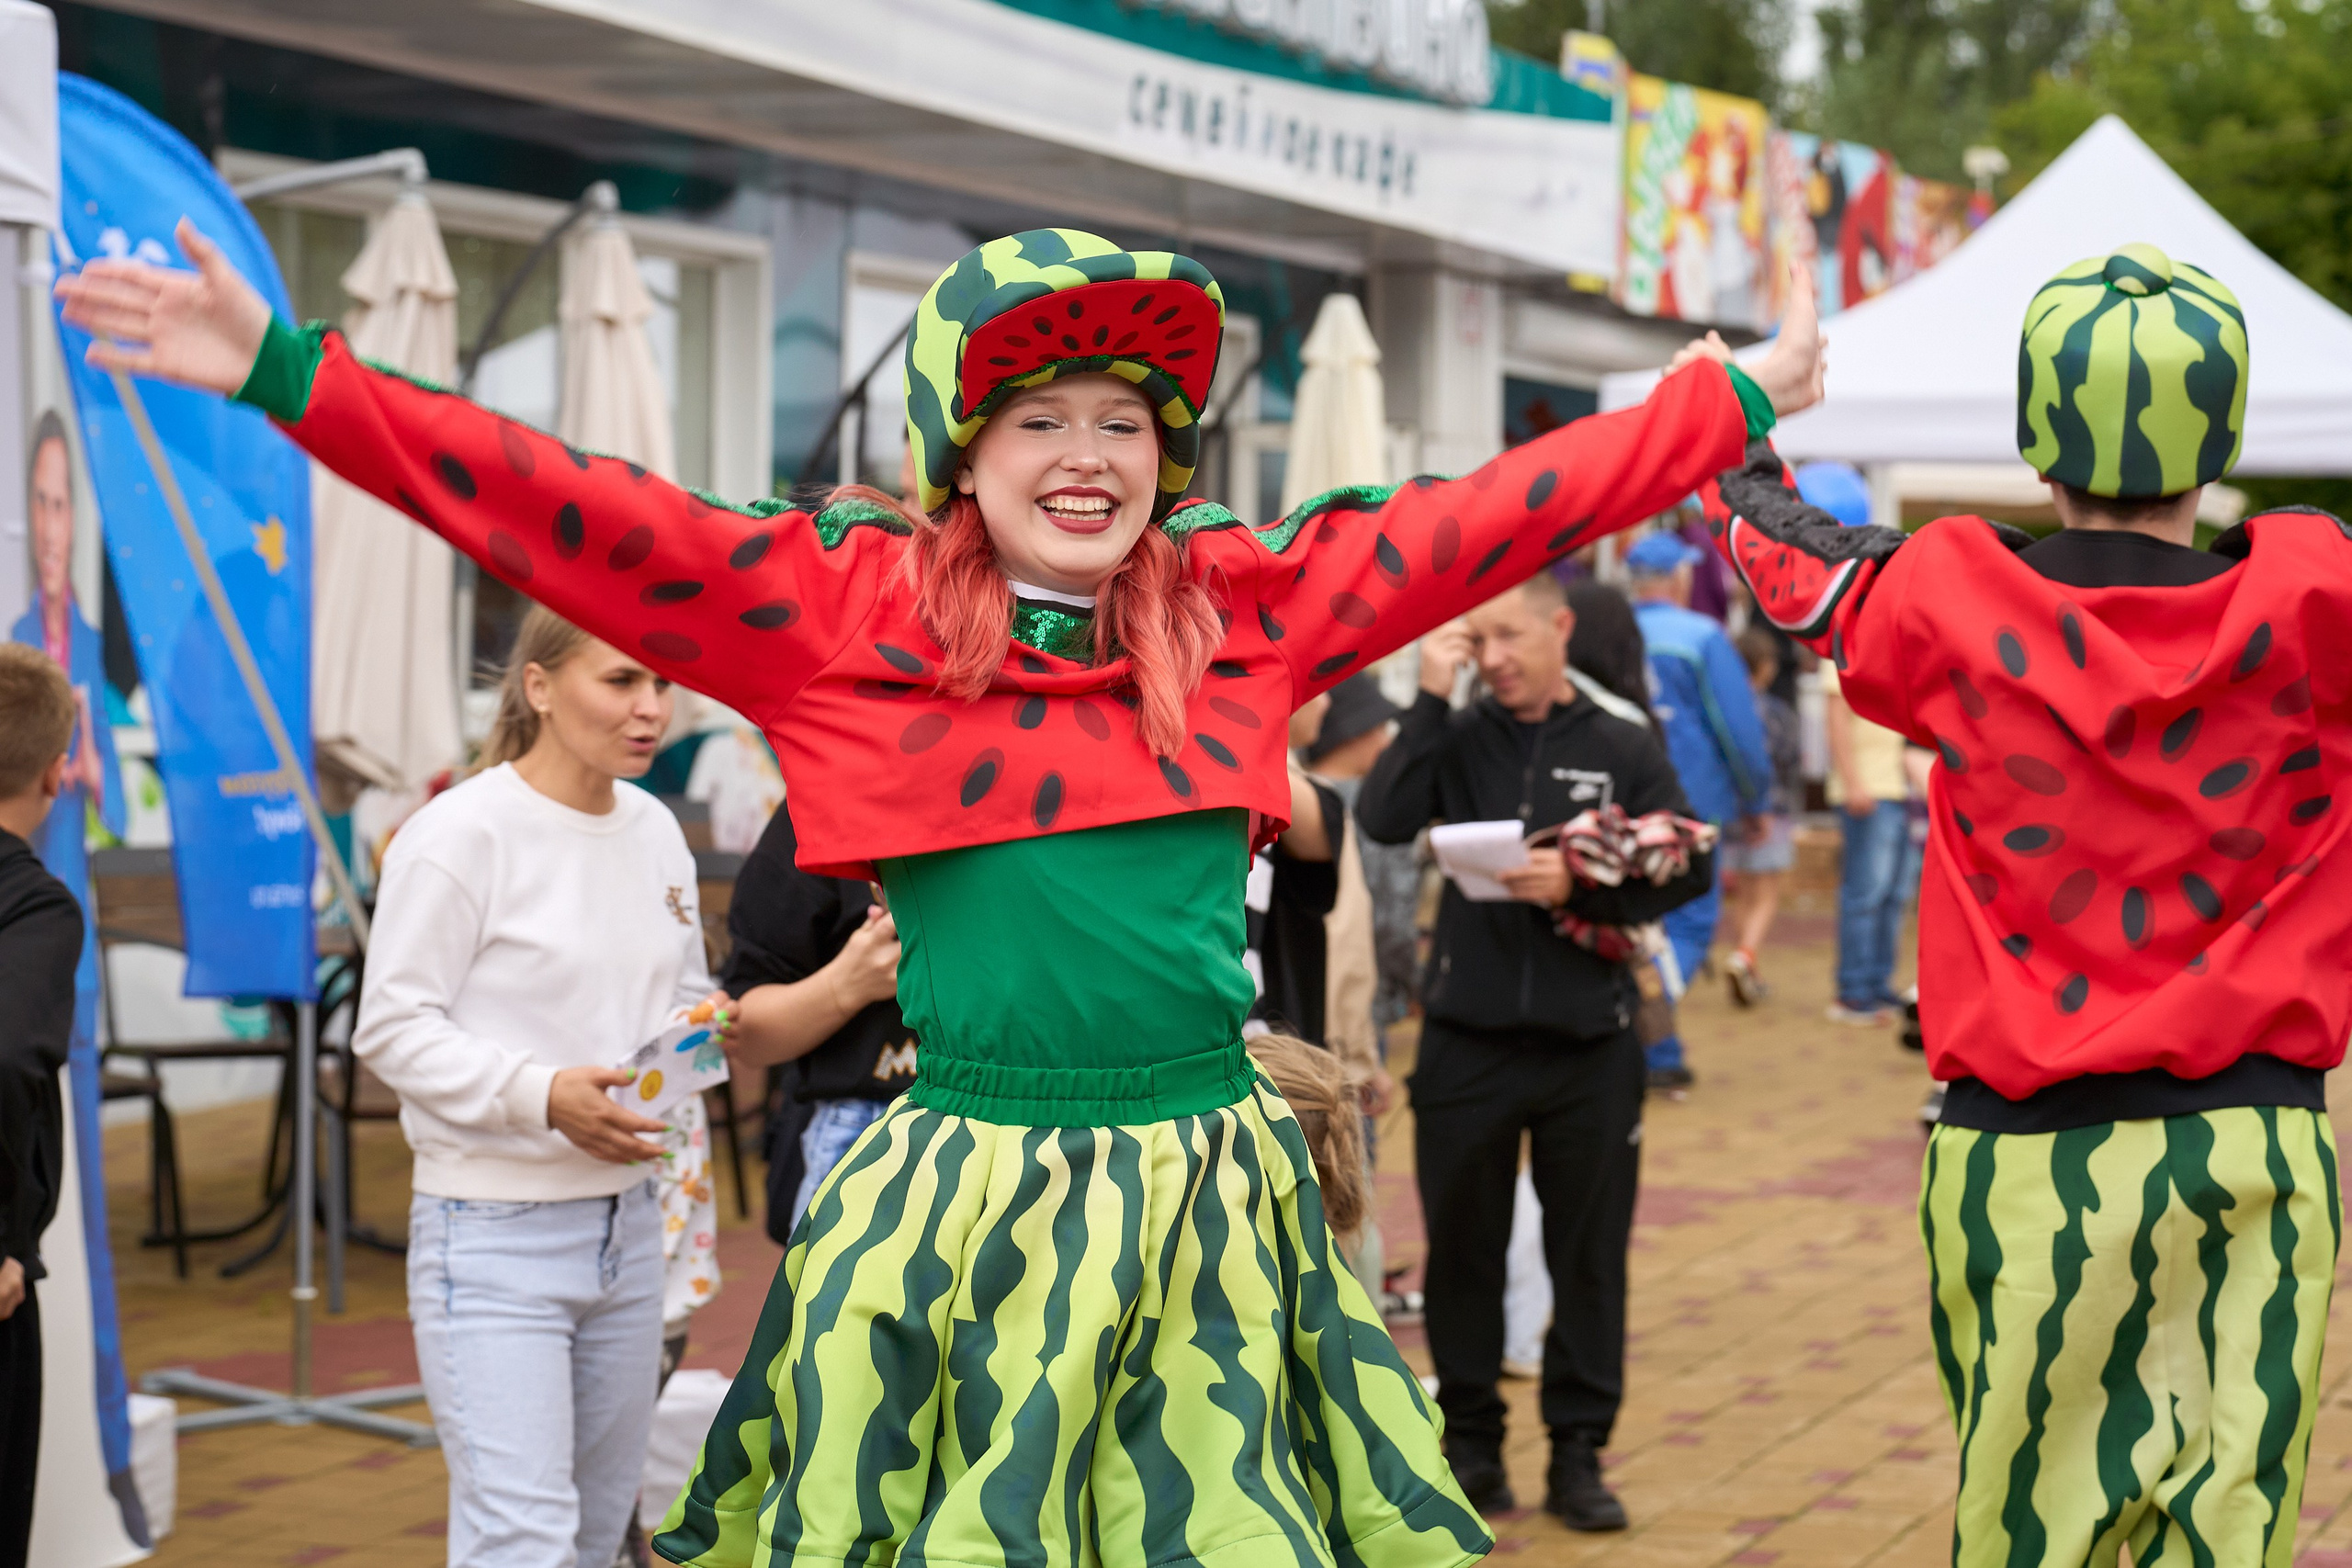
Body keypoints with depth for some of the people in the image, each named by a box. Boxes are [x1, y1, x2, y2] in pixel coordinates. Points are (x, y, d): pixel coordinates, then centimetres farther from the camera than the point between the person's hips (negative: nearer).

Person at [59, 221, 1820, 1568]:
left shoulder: (1249, 605, 8)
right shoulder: (847, 610, 0)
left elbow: (1497, 512, 14)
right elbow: (568, 514, -3)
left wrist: (1736, 402, 19)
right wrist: (288, 375, -8)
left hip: (1211, 1200, 2)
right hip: (960, 1202, -2)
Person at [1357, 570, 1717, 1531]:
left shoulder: (1622, 748, 3)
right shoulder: (1458, 738, 4)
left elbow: (1689, 868, -4)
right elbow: (1382, 820, -14)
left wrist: (1580, 887, -17)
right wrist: (1431, 697, -13)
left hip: (1589, 1045, 0)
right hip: (1467, 1041, 0)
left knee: (1590, 1253, 5)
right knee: (1463, 1248, 8)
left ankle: (1578, 1452, 15)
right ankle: (1471, 1443, 20)